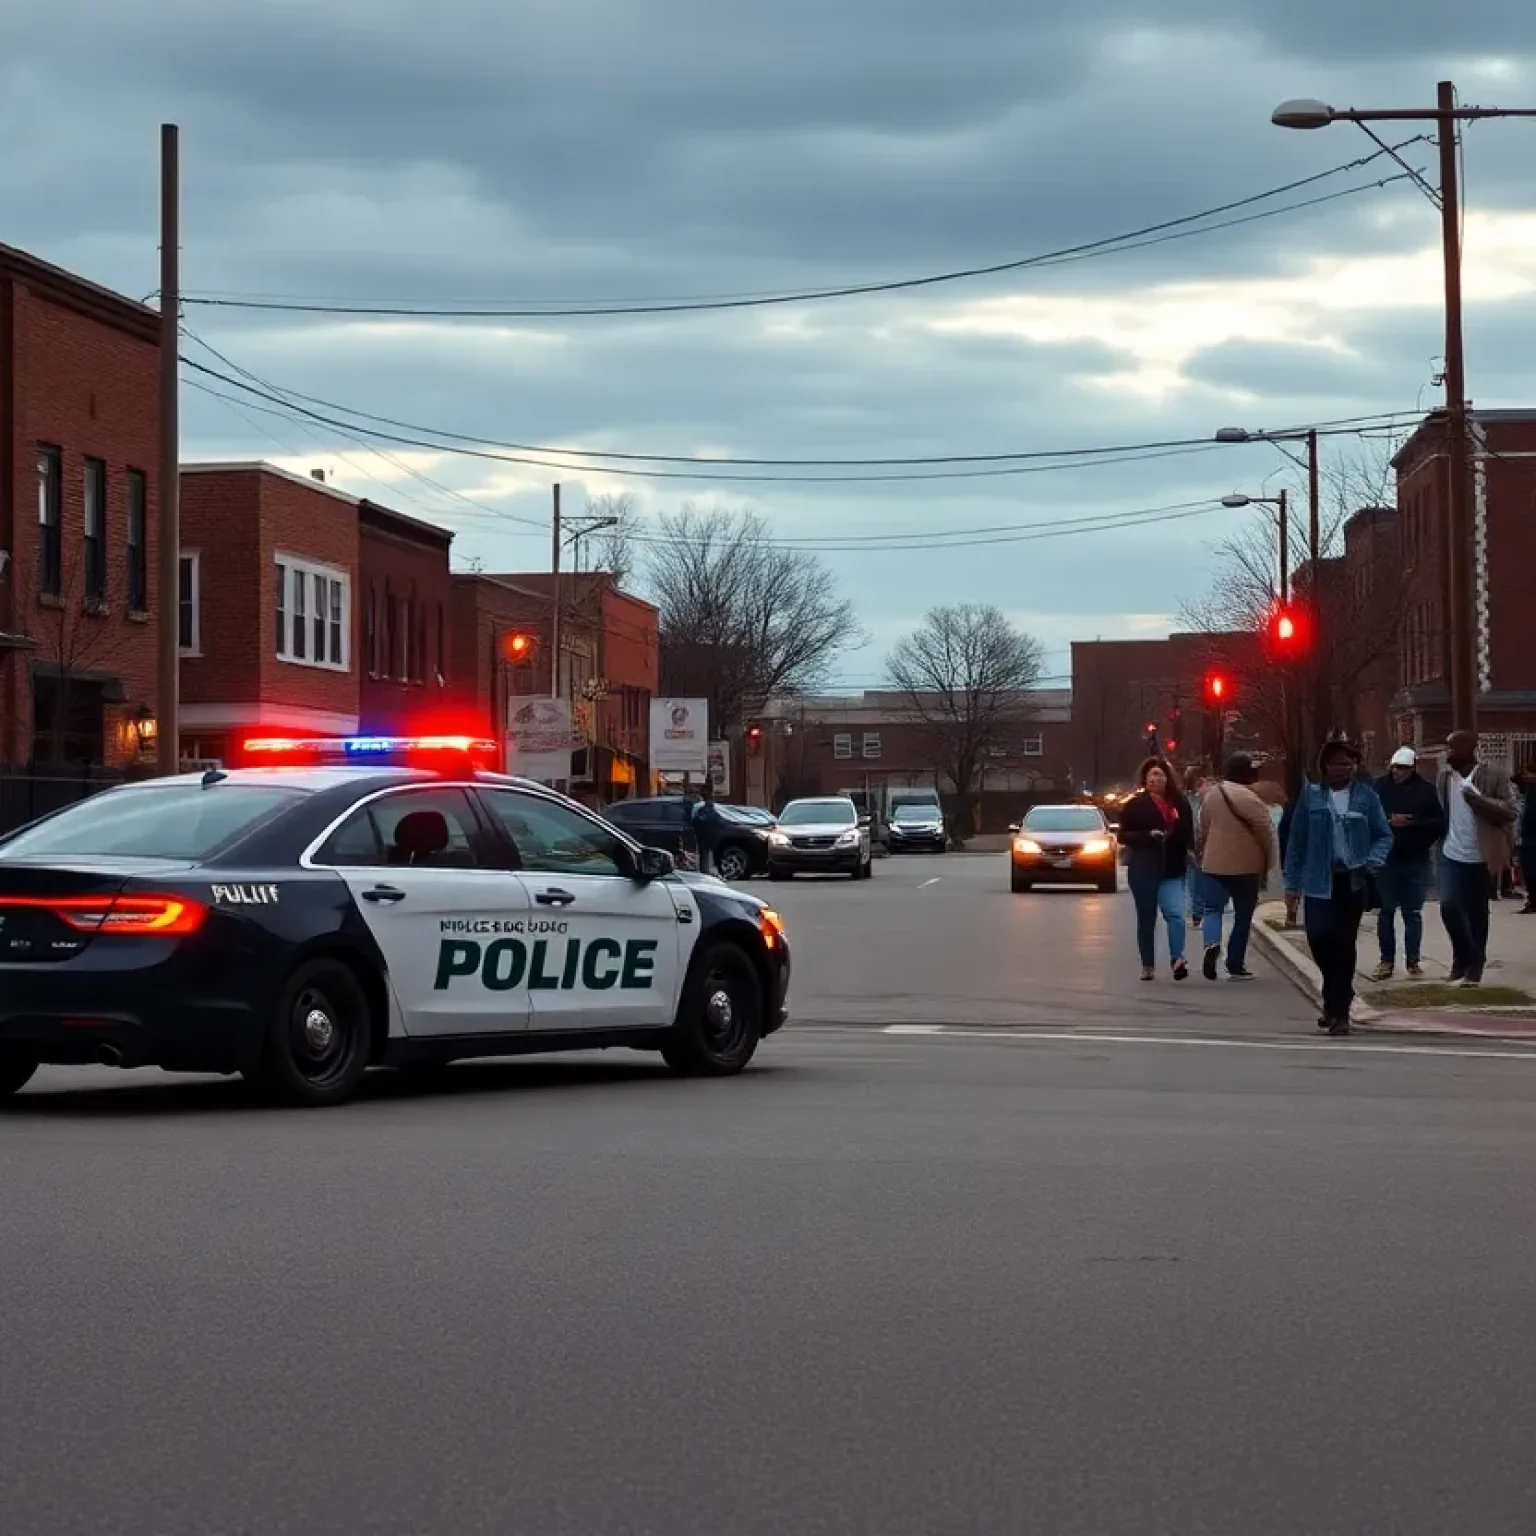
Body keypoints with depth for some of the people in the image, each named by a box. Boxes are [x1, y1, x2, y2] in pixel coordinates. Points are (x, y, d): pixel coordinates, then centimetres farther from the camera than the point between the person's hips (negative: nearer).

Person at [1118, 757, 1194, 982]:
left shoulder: (1179, 803, 6)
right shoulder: (1134, 805, 0)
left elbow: (1187, 834, 14)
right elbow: (1124, 836, -2)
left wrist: (1190, 855, -1)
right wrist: (1149, 835, -17)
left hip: (1172, 869, 1)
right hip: (1143, 870, -1)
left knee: (1175, 914, -16)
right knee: (1146, 919, 7)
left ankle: (1177, 959, -24)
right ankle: (1147, 966, 15)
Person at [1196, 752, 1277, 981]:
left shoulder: (1210, 795, 3)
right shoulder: (1248, 797, -16)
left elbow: (1203, 830, 13)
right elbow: (1265, 832, -13)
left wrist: (1200, 854, 25)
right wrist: (1268, 861, 1)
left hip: (1213, 865, 4)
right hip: (1246, 866, -3)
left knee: (1213, 908, 6)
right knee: (1243, 915, 9)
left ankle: (1212, 944, -23)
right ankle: (1235, 964, 11)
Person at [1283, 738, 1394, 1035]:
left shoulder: (1367, 796, 4)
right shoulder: (1311, 795, 4)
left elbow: (1384, 835, 8)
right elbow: (1297, 840, 6)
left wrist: (1373, 861, -11)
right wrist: (1293, 882, 3)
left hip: (1352, 882, 0)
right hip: (1319, 881, 0)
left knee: (1344, 945, 0)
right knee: (1319, 936, -11)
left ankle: (1339, 1011, 9)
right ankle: (1337, 996, 17)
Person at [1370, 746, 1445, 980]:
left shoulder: (1425, 789, -2)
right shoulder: (1380, 787, -2)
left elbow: (1439, 823, -2)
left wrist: (1413, 823, -15)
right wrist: (1389, 821, -17)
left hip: (1416, 861, 0)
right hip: (1387, 859, 0)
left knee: (1413, 912, 5)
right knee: (1386, 911, 5)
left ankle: (1413, 961, 11)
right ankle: (1387, 961, 12)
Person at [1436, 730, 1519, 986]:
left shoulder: (1493, 774, -11)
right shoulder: (1445, 775, 4)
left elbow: (1509, 813, -16)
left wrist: (1476, 798, -27)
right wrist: (1440, 840, 8)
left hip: (1481, 859, -3)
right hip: (1451, 856, 3)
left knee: (1476, 914, 5)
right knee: (1448, 905, -9)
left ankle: (1474, 967, 19)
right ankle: (1465, 959, 11)